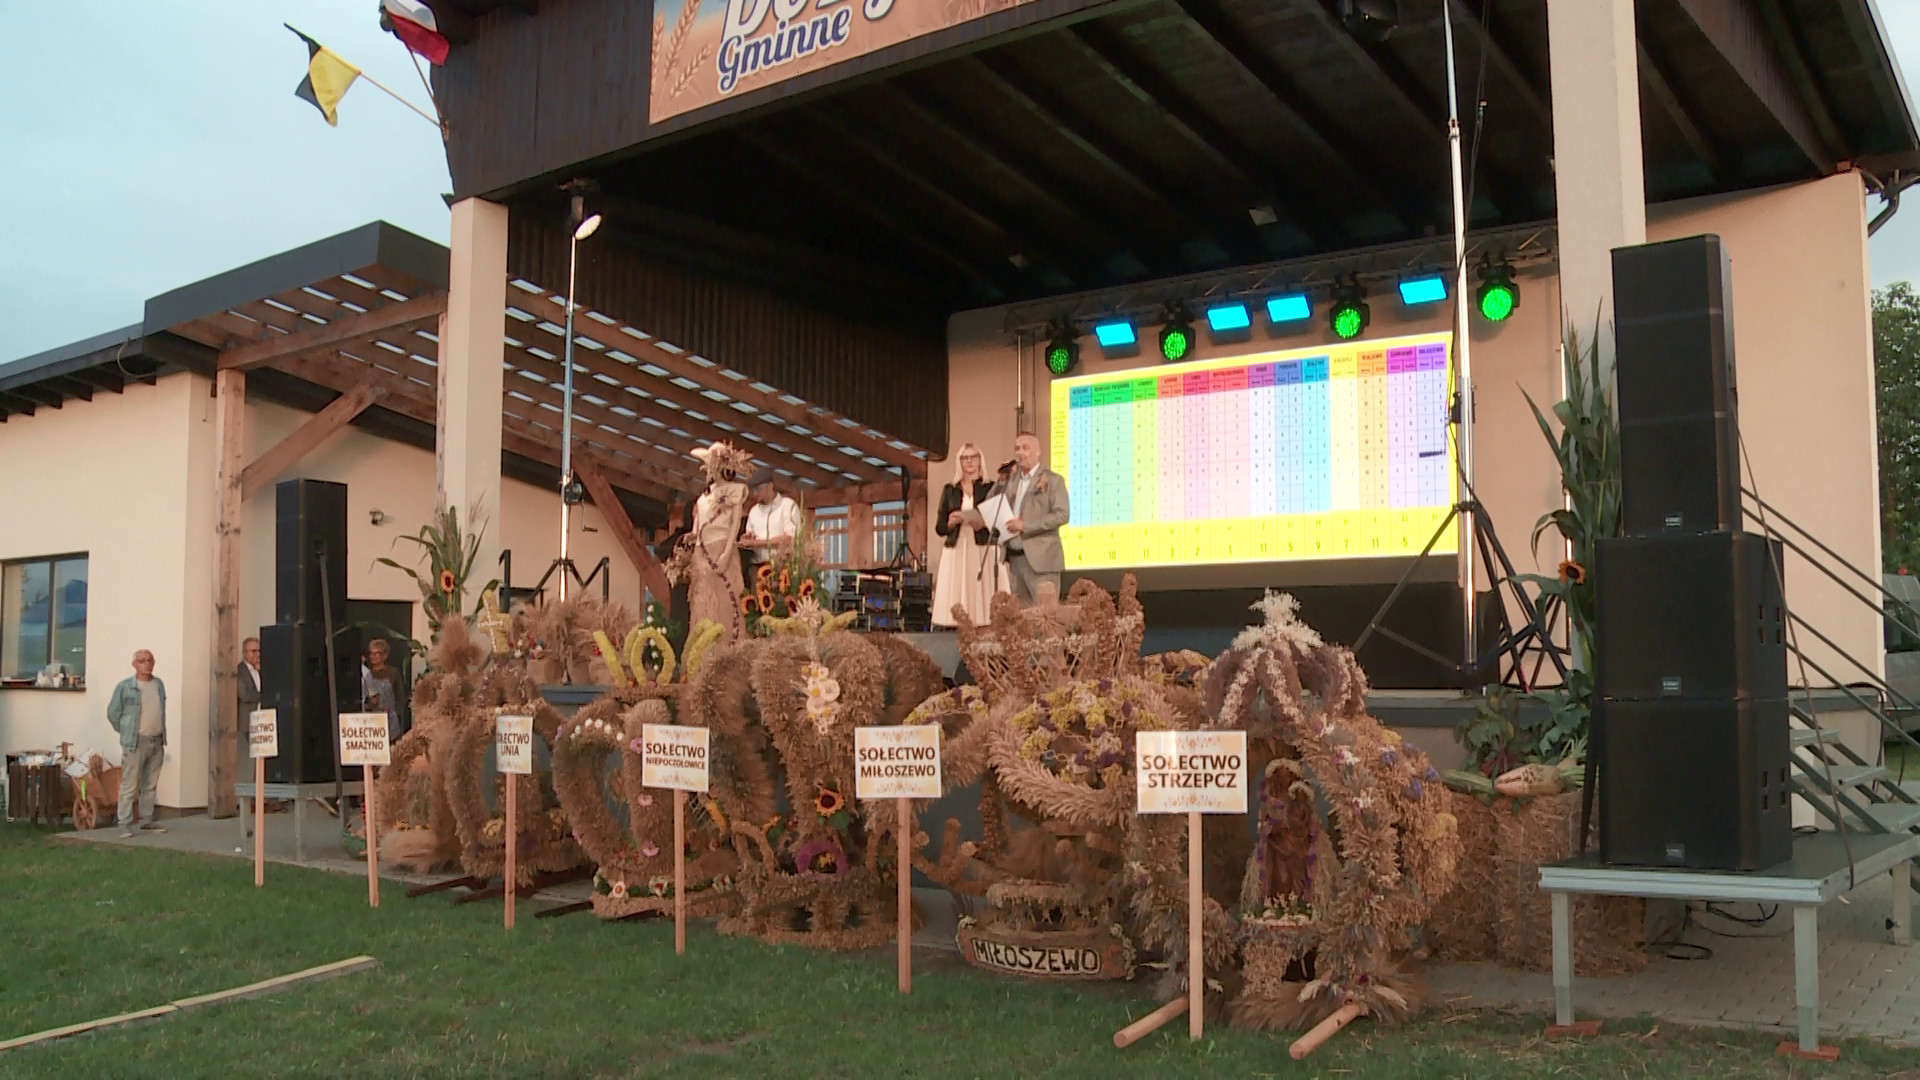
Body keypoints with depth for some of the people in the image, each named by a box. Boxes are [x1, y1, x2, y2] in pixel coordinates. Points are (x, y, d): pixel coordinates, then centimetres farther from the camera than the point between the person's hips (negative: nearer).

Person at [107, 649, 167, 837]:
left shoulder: (159, 685, 9)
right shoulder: (125, 686, -6)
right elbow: (113, 713, 0)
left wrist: (162, 737, 11)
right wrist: (127, 733, 4)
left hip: (156, 742, 5)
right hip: (135, 742, -5)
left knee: (151, 785, 11)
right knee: (129, 785, -5)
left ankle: (146, 821, 20)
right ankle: (125, 825, -2)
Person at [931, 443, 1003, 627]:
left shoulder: (990, 488, 9)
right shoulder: (950, 490, 14)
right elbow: (940, 527, 12)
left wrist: (984, 522, -15)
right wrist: (952, 522, -7)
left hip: (984, 552, -2)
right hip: (956, 552, 2)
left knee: (983, 599, -11)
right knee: (955, 607, -7)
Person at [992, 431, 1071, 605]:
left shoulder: (1052, 480, -2)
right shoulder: (1010, 478, 16)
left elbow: (1062, 514, -13)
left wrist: (1025, 525, -18)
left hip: (1040, 558, -6)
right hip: (1014, 558, 6)